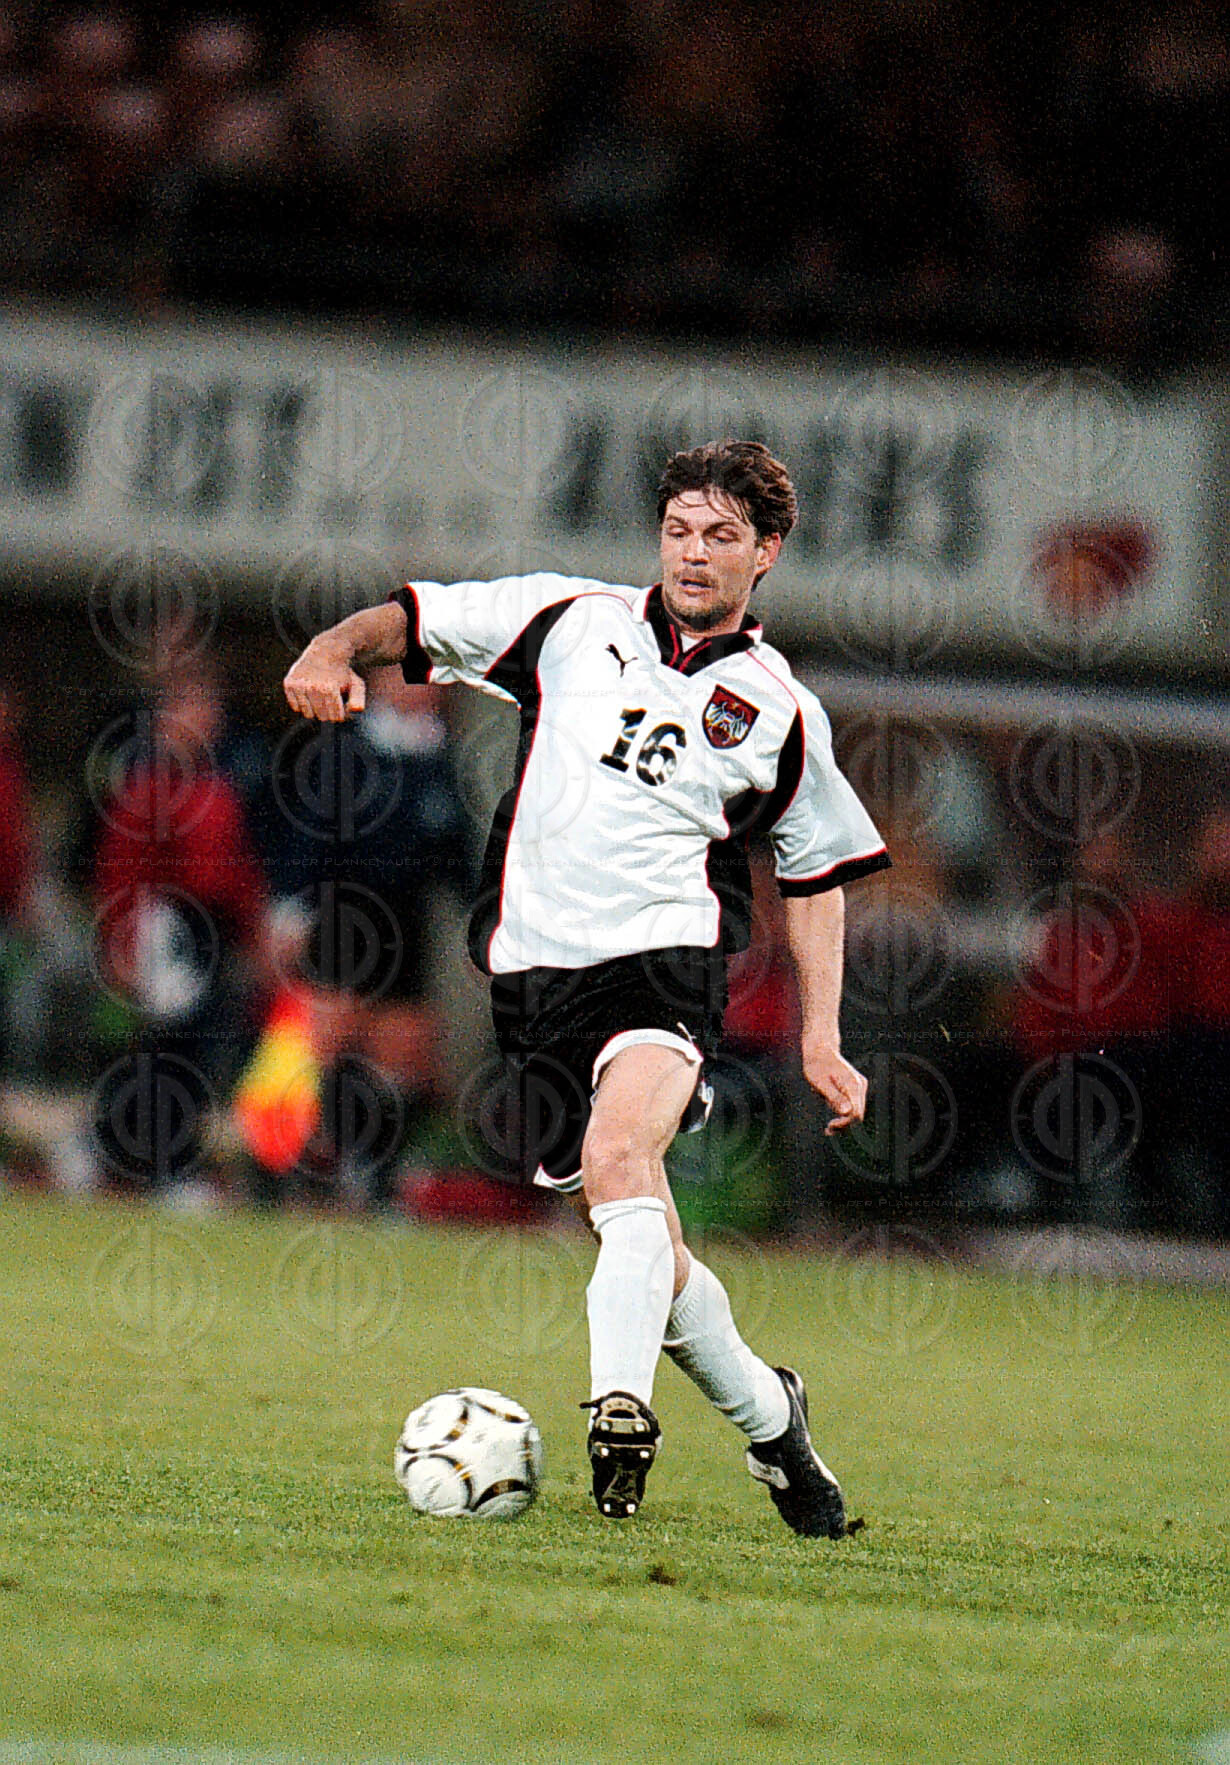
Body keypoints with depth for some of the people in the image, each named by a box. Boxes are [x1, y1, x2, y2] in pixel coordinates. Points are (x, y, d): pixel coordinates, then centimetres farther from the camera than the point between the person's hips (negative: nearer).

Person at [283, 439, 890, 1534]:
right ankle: (767, 1416, 27)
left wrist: (822, 1040, 14)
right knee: (645, 1255, 4)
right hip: (535, 964, 2)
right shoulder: (572, 622, 11)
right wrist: (337, 648, -13)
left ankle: (622, 1405, -44)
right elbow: (416, 620, 11)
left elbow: (818, 869, 21)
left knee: (618, 1157, -33)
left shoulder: (781, 713, 12)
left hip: (665, 952, -2)